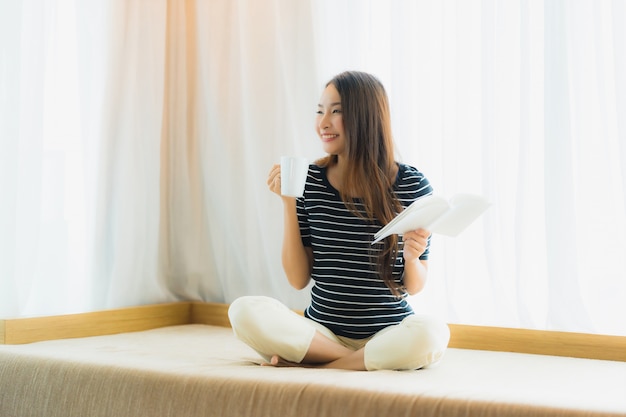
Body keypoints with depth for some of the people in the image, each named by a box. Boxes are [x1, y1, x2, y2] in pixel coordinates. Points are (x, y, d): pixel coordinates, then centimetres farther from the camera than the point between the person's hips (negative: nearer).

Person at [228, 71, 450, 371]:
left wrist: (412, 257, -18)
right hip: (321, 331, 2)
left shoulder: (412, 186, -2)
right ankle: (370, 362, -15)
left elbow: (414, 287, 4)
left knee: (431, 334, -35)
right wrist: (289, 203, -6)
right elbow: (298, 279, 1)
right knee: (244, 311, -25)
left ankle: (315, 364, -15)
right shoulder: (309, 181, 1)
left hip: (388, 333, -1)